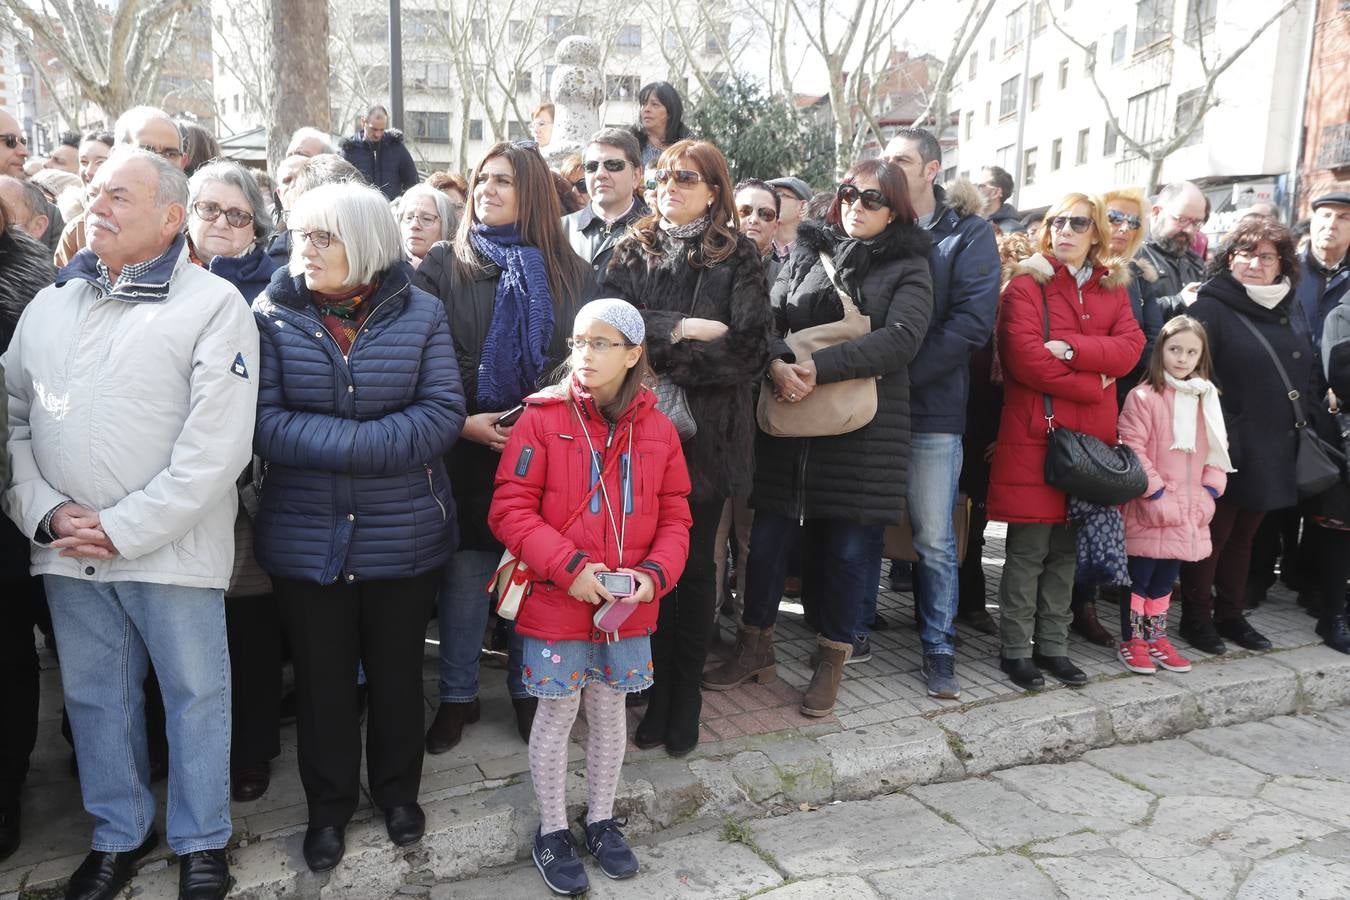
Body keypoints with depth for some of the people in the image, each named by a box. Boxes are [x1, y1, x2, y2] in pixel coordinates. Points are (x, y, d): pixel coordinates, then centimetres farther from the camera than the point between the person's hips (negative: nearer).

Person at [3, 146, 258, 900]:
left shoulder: (214, 304, -7)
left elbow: (216, 446, -14)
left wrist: (124, 528, -14)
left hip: (170, 549, -5)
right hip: (67, 551, 5)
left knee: (195, 695, 7)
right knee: (95, 696, 16)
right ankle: (120, 832, 35)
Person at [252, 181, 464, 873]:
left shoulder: (419, 314, -4)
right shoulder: (273, 315, -4)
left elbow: (444, 411, -13)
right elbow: (264, 422, -13)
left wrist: (323, 442, -21)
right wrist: (368, 443, -23)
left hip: (404, 536, 0)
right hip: (306, 537, 0)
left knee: (397, 671, 17)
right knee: (322, 678, 15)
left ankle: (398, 790, 40)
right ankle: (329, 806, 37)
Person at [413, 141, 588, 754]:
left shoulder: (567, 273, 7)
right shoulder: (444, 266, 3)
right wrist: (462, 422, -14)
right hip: (468, 450, -1)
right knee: (465, 575, 6)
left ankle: (527, 691, 28)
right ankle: (457, 697, 24)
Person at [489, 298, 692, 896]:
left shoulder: (657, 430, 0)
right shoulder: (543, 417, -10)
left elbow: (674, 516, 5)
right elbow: (510, 510, -12)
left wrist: (654, 573, -12)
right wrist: (570, 567, -20)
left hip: (629, 607, 3)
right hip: (556, 602, -3)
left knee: (610, 712, 18)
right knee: (558, 715, 10)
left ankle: (601, 819, 38)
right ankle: (552, 830, 30)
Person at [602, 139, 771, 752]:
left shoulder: (738, 258, 2)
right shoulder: (632, 253, 11)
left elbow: (748, 349, -10)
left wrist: (662, 356, -13)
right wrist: (679, 328, -15)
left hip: (707, 429, -2)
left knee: (694, 564, 7)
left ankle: (684, 696, 20)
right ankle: (659, 694, 21)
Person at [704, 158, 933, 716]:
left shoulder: (908, 268, 4)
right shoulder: (808, 252, 13)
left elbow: (901, 338, -12)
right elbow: (771, 317, 4)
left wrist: (819, 368, -22)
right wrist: (778, 363, -19)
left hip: (864, 430, -2)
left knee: (849, 549, 4)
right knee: (769, 538, 6)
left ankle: (832, 659, 22)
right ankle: (755, 647, 25)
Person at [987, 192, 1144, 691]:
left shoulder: (1113, 288, 15)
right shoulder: (1027, 284, 0)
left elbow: (1130, 348, -2)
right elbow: (1025, 358, -14)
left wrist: (1070, 347, -16)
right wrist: (1093, 386, -11)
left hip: (1091, 437, 5)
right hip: (1034, 433, -5)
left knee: (1066, 550, 11)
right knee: (1028, 549, -1)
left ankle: (1052, 646, 21)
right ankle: (1016, 650, 9)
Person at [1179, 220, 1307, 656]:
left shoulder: (1290, 312, 12)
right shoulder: (1211, 307, -10)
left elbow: (1307, 374, 20)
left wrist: (1302, 418, 10)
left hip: (1273, 451, 7)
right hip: (1224, 449, -7)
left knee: (1244, 535, 16)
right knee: (1213, 533, 2)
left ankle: (1230, 615, 28)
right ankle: (1195, 619, 16)